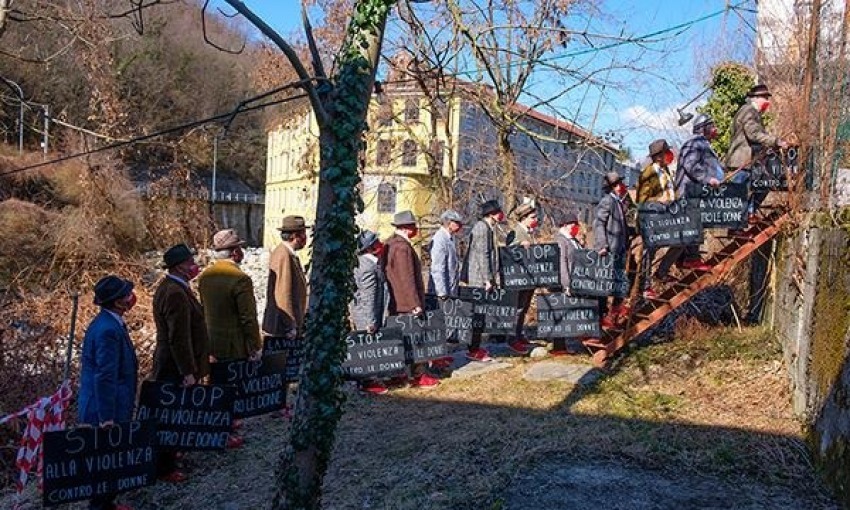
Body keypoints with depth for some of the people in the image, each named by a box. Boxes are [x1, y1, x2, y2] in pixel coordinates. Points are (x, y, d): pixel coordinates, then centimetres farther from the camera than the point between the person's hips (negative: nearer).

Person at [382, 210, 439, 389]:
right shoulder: (403, 247, -19)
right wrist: (416, 304, -18)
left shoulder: (389, 244, 12)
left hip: (393, 303, 10)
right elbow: (407, 279, -22)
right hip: (407, 304, -10)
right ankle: (418, 375, 5)